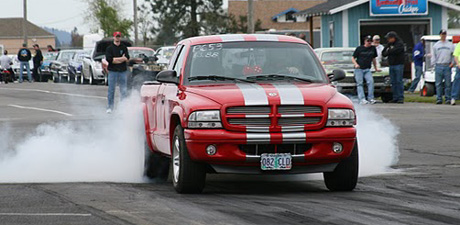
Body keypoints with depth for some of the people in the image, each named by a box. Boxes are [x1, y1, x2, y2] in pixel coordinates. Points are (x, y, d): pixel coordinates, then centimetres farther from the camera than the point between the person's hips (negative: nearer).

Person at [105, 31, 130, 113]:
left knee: (124, 90, 2)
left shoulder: (124, 48, 12)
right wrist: (121, 59, -8)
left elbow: (127, 58, 0)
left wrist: (115, 60, -11)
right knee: (111, 90, -2)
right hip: (113, 71, -2)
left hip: (123, 72, 2)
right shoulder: (109, 48, 4)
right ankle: (110, 107, 2)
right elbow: (109, 59, -10)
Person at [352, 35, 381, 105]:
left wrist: (376, 68, 23)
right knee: (360, 83, -8)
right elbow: (353, 58, 3)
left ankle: (370, 98, -14)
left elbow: (373, 59, 21)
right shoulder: (359, 48, -1)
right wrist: (356, 64, -15)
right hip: (359, 69, -2)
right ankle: (362, 99, -13)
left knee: (370, 81, -16)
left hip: (367, 69, 2)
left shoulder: (373, 48, 9)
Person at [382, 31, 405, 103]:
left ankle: (401, 98, -9)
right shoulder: (390, 44, 17)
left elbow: (394, 51, -19)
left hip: (398, 65, -7)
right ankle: (395, 98, 7)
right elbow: (383, 53, 13)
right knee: (393, 82, 5)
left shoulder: (400, 43, -5)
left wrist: (388, 51, 0)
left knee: (399, 81, -9)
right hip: (391, 65, 7)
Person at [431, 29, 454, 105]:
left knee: (448, 84, -2)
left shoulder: (450, 45, 12)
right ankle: (439, 99, 1)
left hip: (447, 66, 0)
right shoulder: (436, 45, 13)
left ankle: (448, 99, 2)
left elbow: (453, 55, 11)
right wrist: (433, 64, 0)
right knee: (438, 84, -2)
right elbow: (433, 56, 11)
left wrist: (452, 63, -2)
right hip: (439, 66, 0)